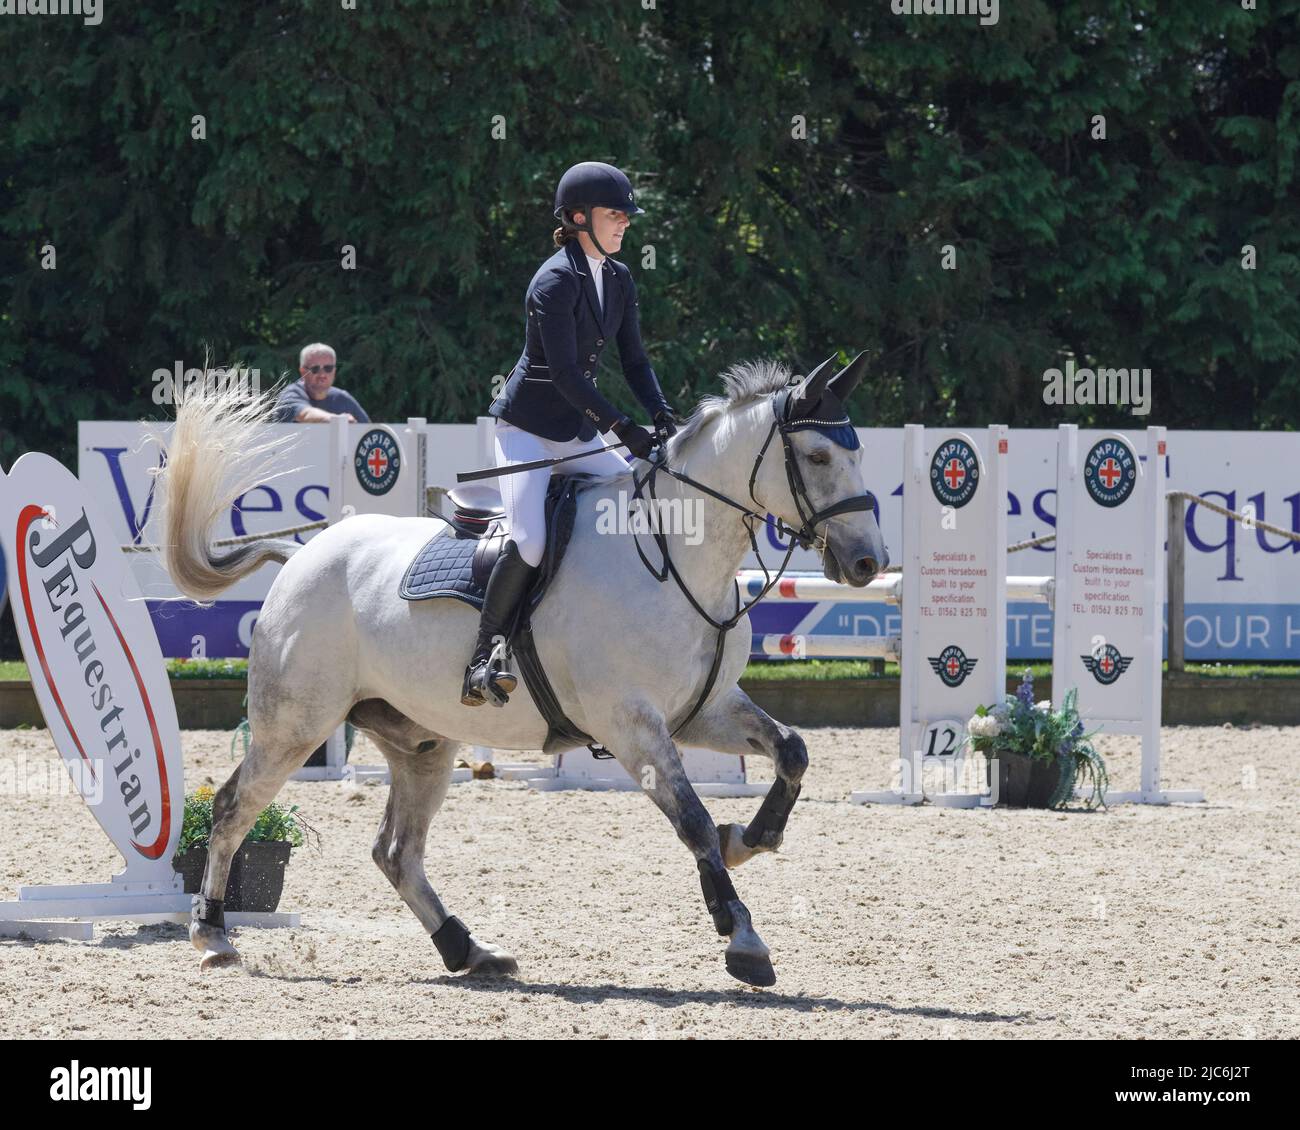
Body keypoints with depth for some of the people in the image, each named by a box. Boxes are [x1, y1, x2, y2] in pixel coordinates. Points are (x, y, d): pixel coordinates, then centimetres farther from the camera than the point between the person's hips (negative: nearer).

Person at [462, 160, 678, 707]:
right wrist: (623, 428, -28)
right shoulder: (555, 282, -18)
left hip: (579, 433, 8)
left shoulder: (619, 280, 8)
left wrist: (662, 416, -8)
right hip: (527, 429, -8)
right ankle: (483, 658, -16)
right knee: (530, 543, -25)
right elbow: (564, 373, -24)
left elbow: (634, 360, 10)